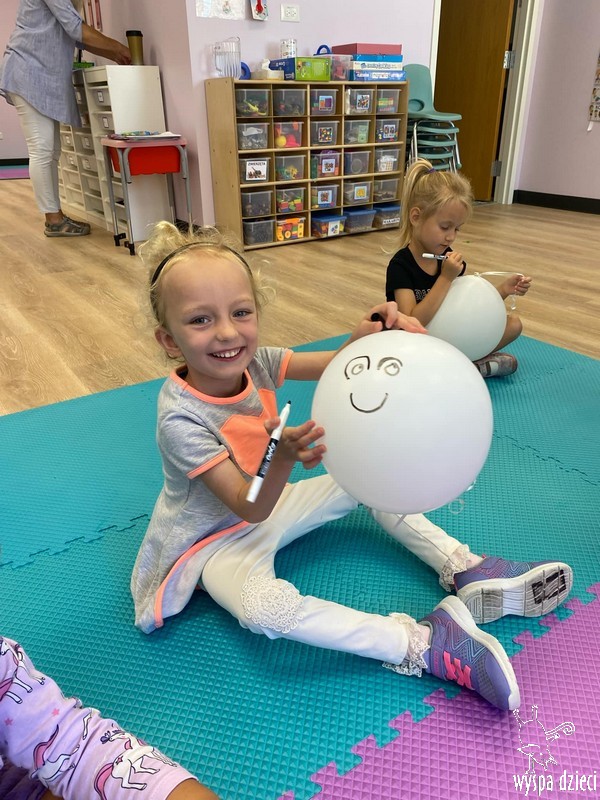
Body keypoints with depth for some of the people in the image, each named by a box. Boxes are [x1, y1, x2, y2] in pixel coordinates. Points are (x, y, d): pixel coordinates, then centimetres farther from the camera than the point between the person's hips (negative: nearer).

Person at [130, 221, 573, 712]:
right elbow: (250, 508, -30)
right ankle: (422, 644, -27)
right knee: (264, 606, -37)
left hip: (266, 507, 7)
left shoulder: (254, 362, -13)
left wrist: (364, 338, -37)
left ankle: (465, 569, 3)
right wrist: (284, 457, -49)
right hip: (217, 539, -6)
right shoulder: (180, 417, -29)